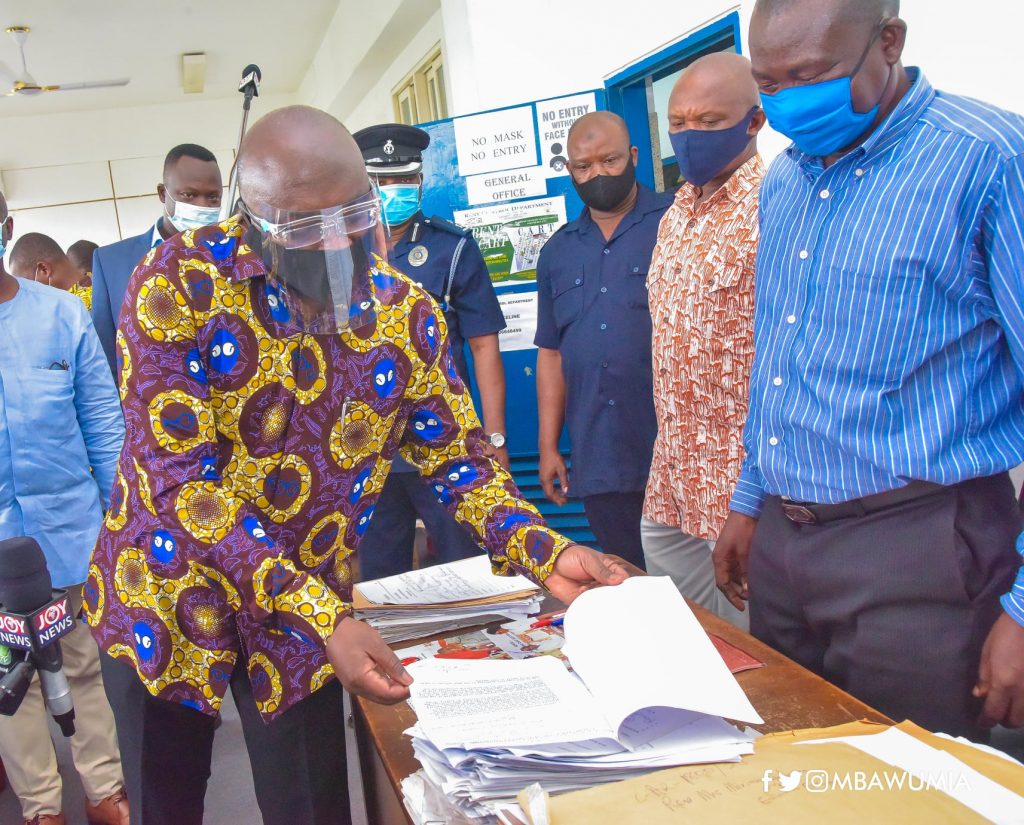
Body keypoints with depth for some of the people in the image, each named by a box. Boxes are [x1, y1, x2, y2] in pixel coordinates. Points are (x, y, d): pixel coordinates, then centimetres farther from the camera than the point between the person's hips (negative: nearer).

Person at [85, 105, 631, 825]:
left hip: (312, 613, 2)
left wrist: (546, 555, -20)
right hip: (164, 598, -1)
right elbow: (179, 477, -27)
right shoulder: (179, 284, -22)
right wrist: (325, 618, -34)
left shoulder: (408, 315, -11)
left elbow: (460, 460, -2)